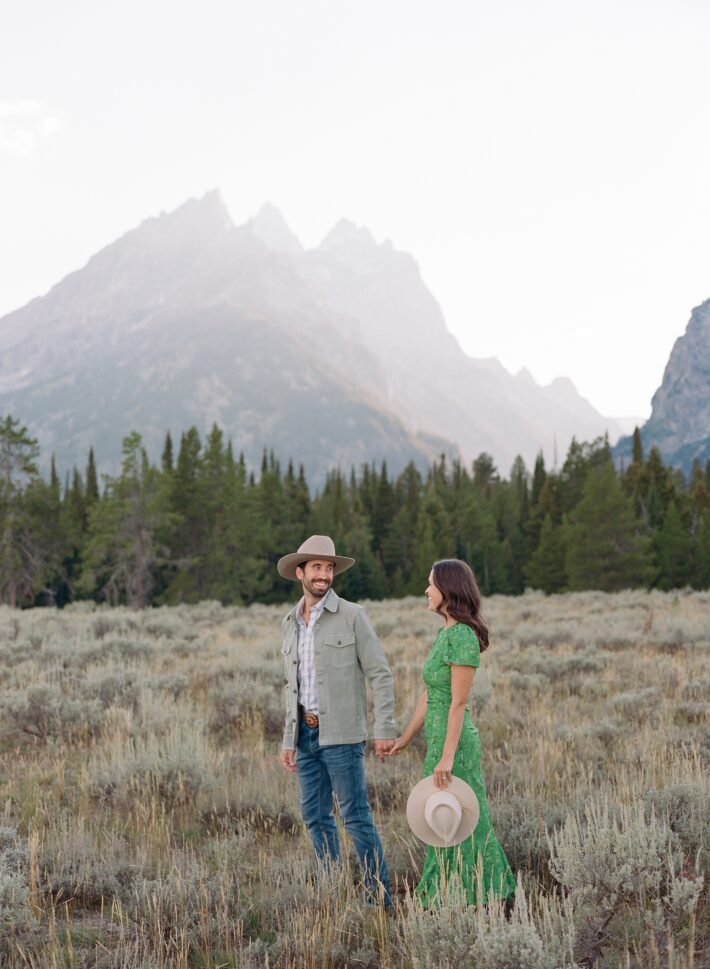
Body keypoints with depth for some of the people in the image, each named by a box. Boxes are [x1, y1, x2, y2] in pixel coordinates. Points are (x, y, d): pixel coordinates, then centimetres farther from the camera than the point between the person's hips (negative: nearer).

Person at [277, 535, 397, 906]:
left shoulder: (352, 616, -6)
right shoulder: (290, 624, 12)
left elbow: (380, 674, -7)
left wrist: (384, 729, -14)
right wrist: (288, 740, 14)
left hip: (341, 735, -6)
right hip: (306, 733, 6)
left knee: (355, 814, -4)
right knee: (315, 816, 9)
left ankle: (380, 893, 5)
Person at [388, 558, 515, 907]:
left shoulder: (462, 636, -17)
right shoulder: (444, 633, 11)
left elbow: (458, 703, -20)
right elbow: (428, 695, 15)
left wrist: (447, 757, -20)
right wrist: (405, 738, 17)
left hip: (453, 741, -9)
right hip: (439, 738, 9)